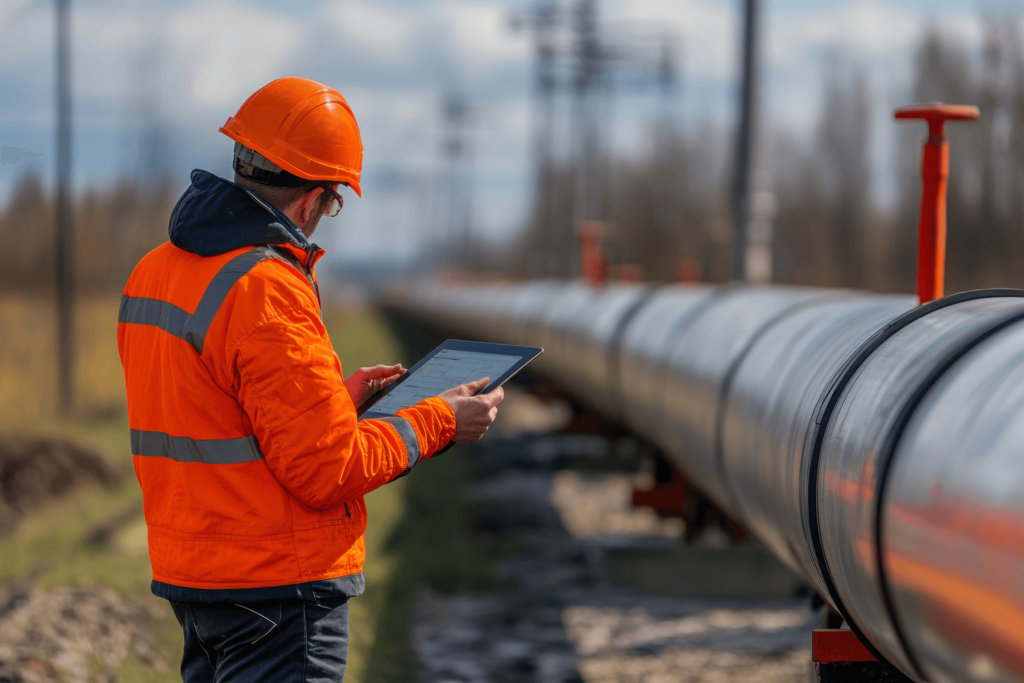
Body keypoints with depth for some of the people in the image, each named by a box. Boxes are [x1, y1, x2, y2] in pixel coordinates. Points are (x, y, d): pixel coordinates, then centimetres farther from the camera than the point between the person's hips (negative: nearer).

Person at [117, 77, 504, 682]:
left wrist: (334, 396, 18)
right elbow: (329, 469, -19)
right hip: (277, 585, -9)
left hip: (186, 572, 9)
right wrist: (439, 421, -6)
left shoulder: (152, 273, 8)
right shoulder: (267, 292, -21)